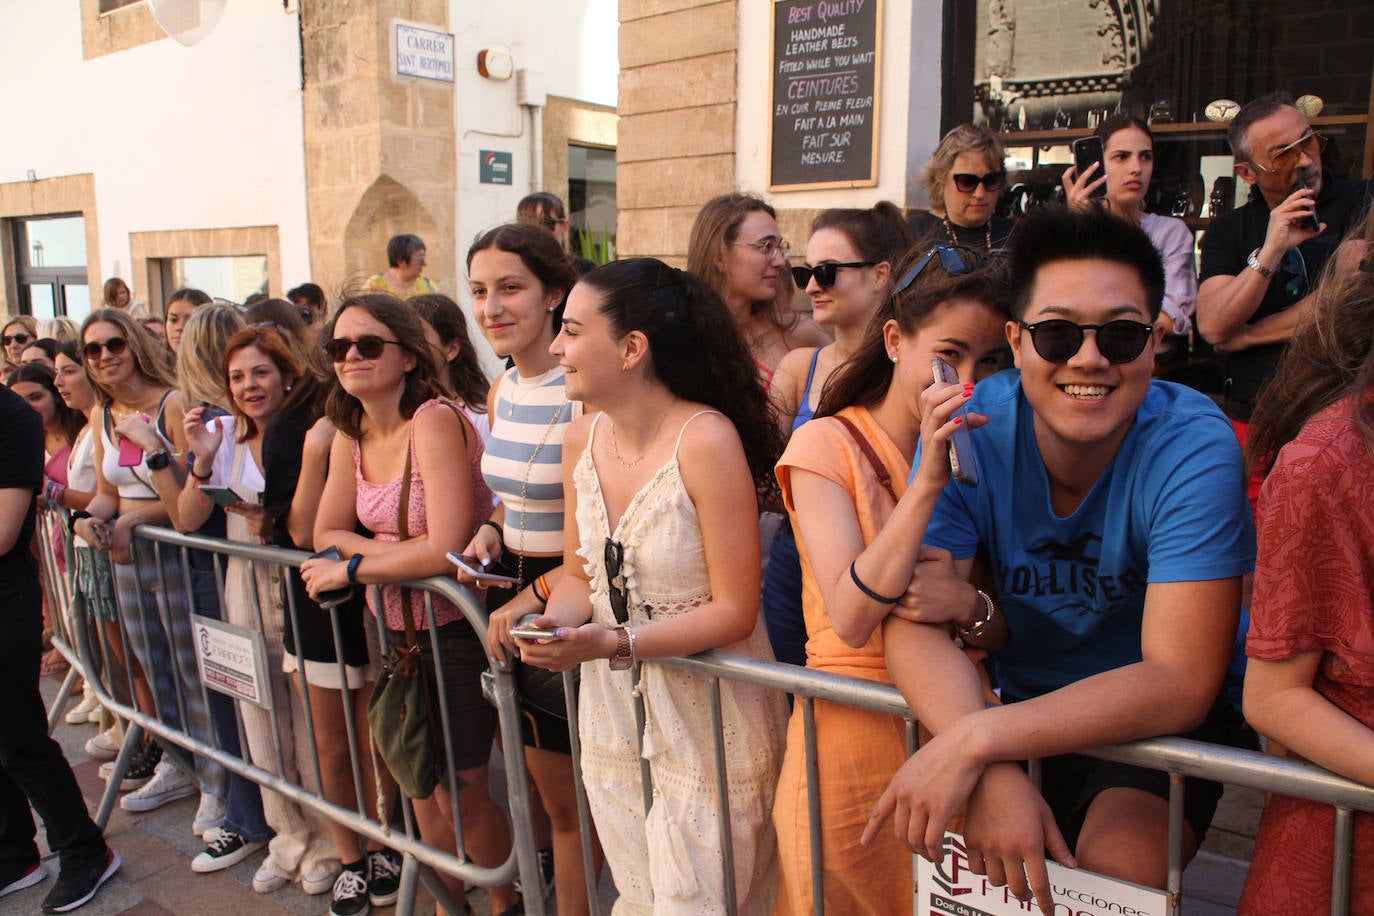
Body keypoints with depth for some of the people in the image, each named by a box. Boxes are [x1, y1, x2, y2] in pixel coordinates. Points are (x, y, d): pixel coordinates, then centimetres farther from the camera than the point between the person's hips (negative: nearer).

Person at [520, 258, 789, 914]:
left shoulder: (706, 440, -23)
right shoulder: (583, 438, -2)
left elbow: (733, 611, -19)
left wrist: (613, 644, -27)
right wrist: (555, 624, -13)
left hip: (705, 719, -6)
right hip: (612, 712, 6)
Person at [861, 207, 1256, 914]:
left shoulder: (1195, 447, -23)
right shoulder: (969, 427, -17)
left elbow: (1180, 681, -28)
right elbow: (914, 622, -22)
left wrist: (977, 739, -40)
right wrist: (993, 776, -39)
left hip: (1158, 718, -3)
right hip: (1018, 697, 3)